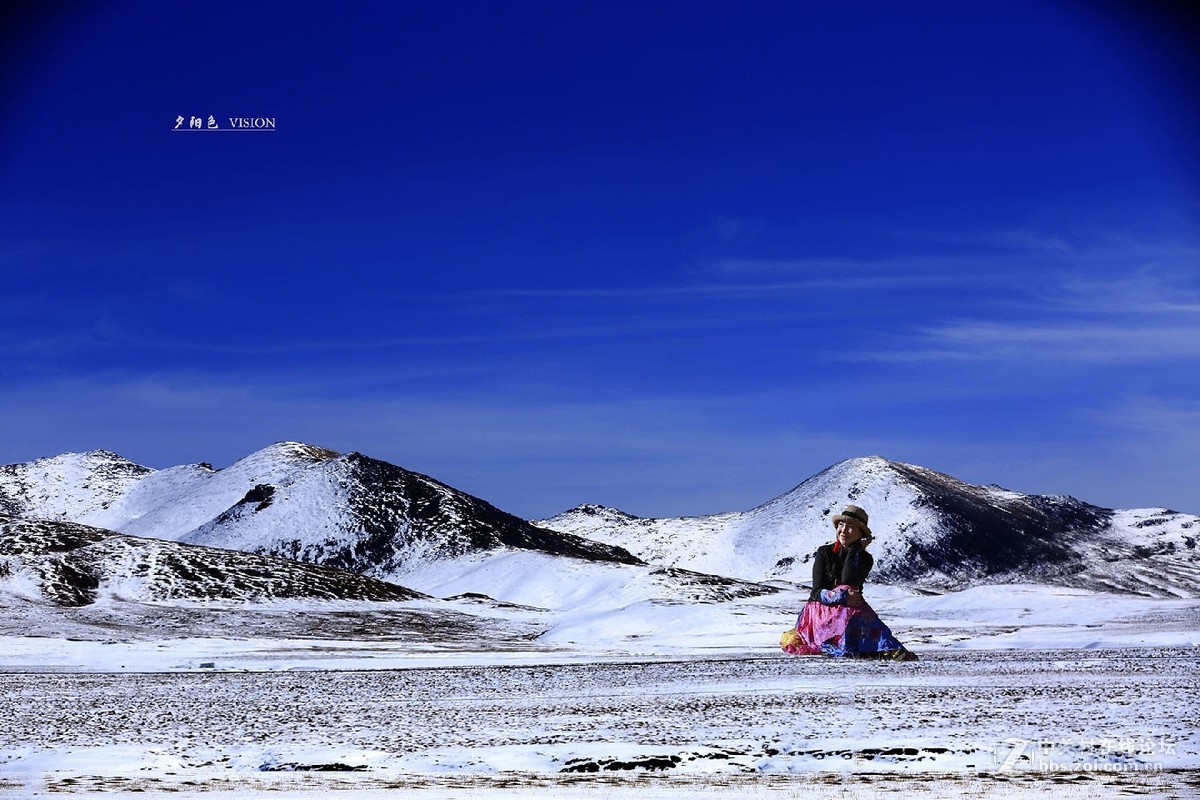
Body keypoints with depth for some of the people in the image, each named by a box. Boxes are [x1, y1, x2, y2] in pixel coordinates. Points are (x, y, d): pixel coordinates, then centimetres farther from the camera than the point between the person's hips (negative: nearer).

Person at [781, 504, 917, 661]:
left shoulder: (865, 559, 4)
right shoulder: (824, 553, 2)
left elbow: (848, 582, -16)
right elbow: (818, 592, -7)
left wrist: (855, 549, -12)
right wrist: (842, 597, -26)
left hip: (849, 611, 1)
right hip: (821, 610, -1)